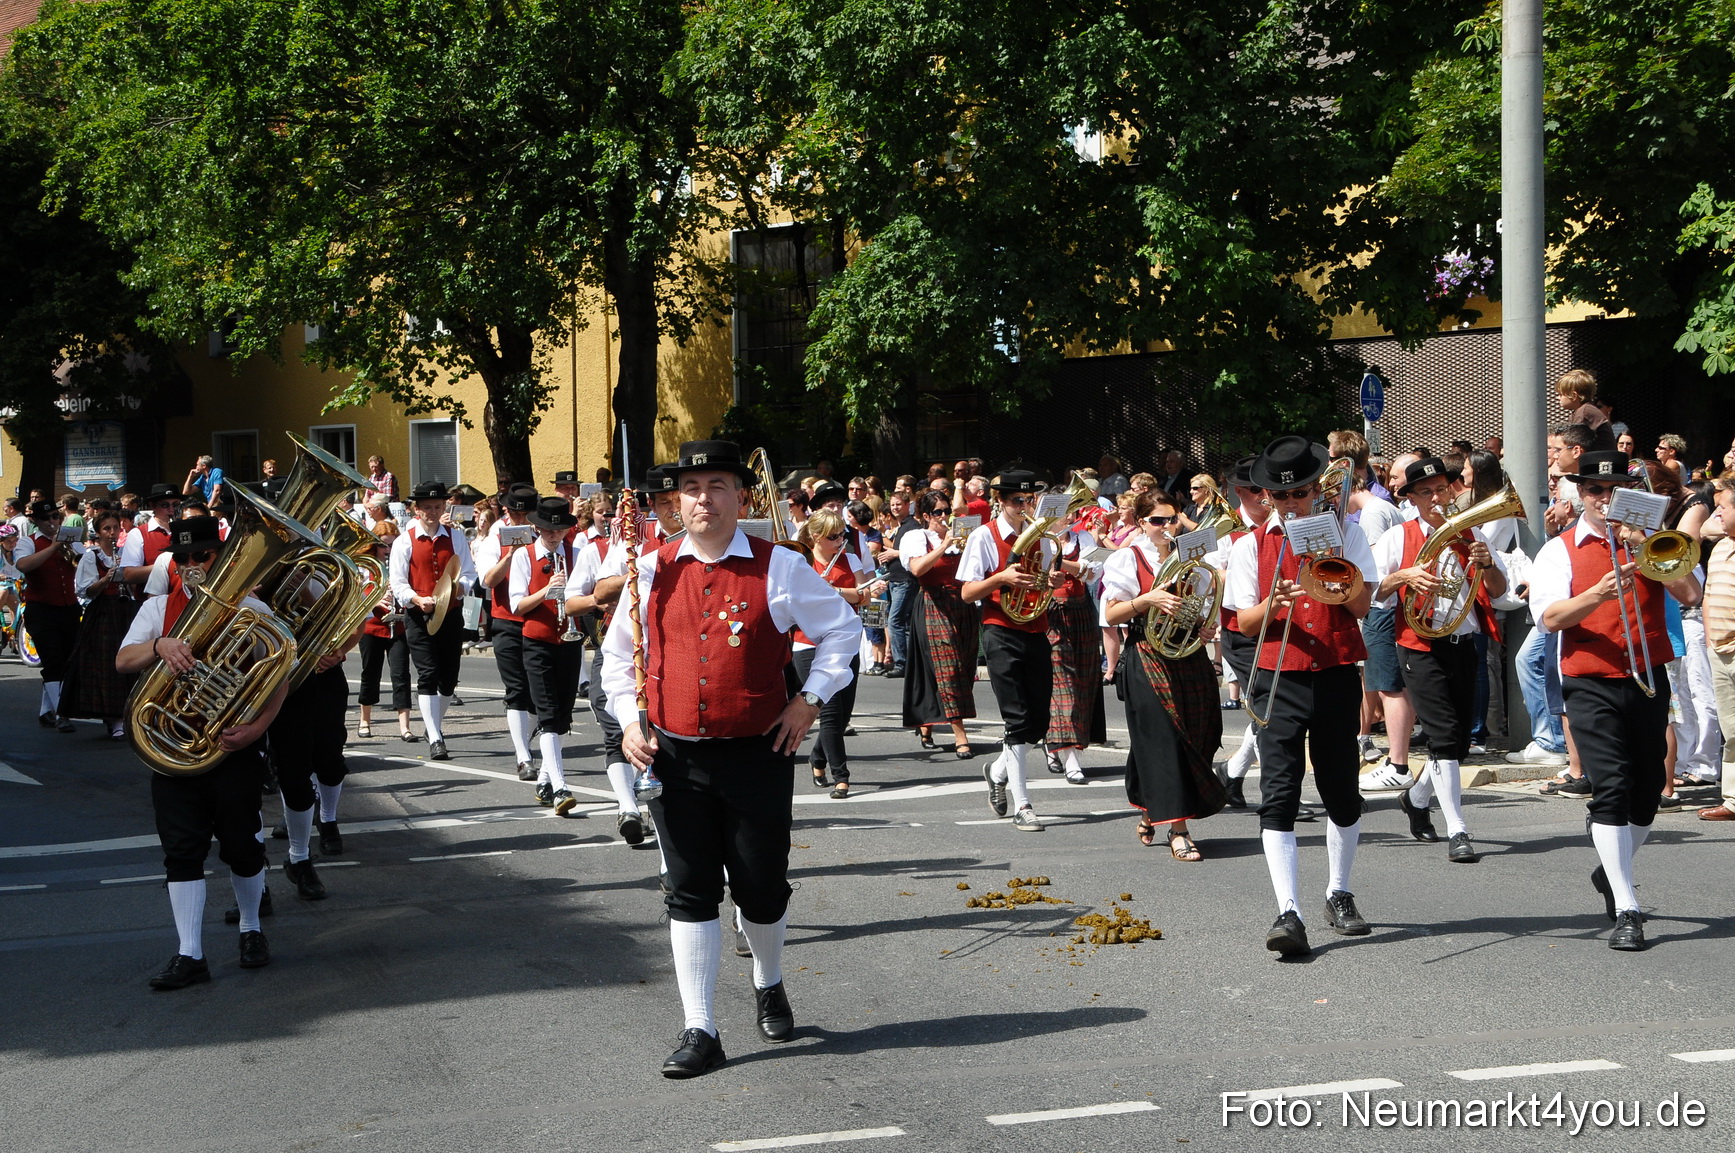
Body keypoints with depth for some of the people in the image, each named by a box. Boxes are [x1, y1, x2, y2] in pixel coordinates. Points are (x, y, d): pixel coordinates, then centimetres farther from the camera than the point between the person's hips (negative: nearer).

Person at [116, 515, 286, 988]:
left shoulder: (252, 610, 1)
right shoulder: (159, 608, 8)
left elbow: (279, 677, -3)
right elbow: (122, 661, -5)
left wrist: (256, 727, -19)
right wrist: (160, 645, -26)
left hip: (235, 748, -2)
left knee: (242, 846, 7)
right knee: (182, 851, 0)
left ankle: (250, 929, 31)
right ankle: (189, 954, 3)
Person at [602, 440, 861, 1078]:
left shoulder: (779, 568, -3)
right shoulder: (652, 571, 3)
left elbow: (842, 628, 8)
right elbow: (618, 653, 14)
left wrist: (810, 699, 0)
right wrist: (628, 720, 1)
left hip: (757, 755, -1)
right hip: (672, 755, 2)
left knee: (762, 886, 8)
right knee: (691, 892, 3)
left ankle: (769, 984, 39)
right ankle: (700, 1032, 9)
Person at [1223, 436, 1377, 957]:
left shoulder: (1345, 534, 7)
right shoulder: (1252, 546, 6)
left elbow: (1361, 606, -1)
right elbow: (1245, 622, 1)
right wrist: (1273, 603, -19)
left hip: (1337, 676, 1)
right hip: (1279, 681, -1)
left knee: (1342, 791, 10)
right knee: (1278, 794, -12)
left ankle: (1339, 893, 29)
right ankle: (1288, 912, -18)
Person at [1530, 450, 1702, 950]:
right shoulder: (1559, 550, 6)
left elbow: (1689, 595, -3)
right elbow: (1549, 617, -10)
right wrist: (1598, 594, -25)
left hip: (1649, 680, 4)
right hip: (1592, 685, -3)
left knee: (1647, 792, 11)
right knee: (1611, 789, -14)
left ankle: (1611, 874, 36)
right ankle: (1625, 911, -14)